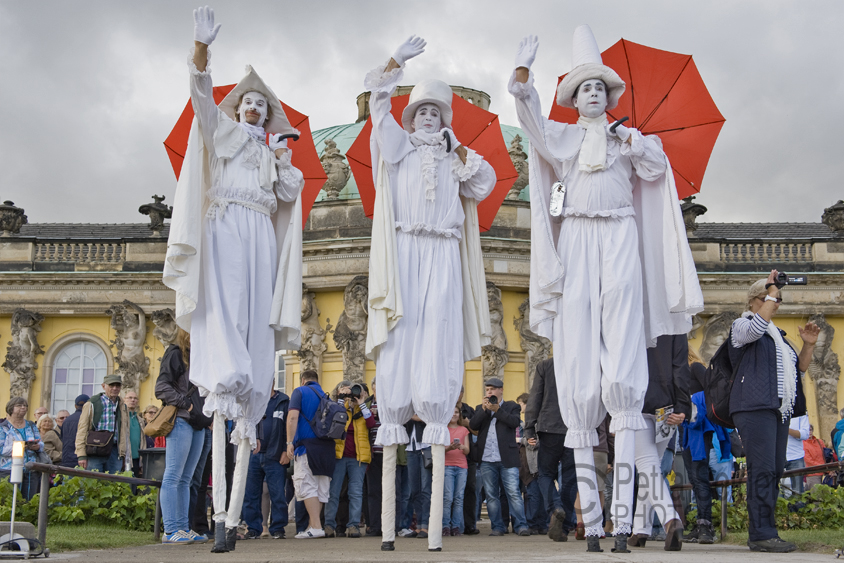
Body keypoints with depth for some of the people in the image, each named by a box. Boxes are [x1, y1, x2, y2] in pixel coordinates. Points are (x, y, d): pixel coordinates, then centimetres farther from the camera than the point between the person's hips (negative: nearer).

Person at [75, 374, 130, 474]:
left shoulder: (123, 407, 16)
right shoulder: (92, 404, 2)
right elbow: (82, 430, -2)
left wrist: (123, 454, 14)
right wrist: (81, 455, -10)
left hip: (115, 451, 4)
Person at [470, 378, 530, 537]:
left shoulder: (511, 406, 11)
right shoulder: (480, 409, 19)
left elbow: (515, 422, -9)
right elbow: (472, 425, 2)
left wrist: (497, 409, -12)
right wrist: (484, 408, -7)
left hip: (507, 459, -3)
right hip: (486, 460, 3)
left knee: (513, 493, -8)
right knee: (491, 495, 4)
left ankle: (521, 525, -5)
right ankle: (497, 527, 10)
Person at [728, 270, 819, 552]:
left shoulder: (777, 334, 28)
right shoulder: (741, 325, 7)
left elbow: (798, 370, 25)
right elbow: (756, 327, -18)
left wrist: (808, 345, 9)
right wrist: (771, 292, -8)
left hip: (780, 409, 8)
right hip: (755, 406, -8)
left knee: (775, 470, 1)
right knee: (763, 469, -15)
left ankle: (762, 532, 3)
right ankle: (761, 534, -17)